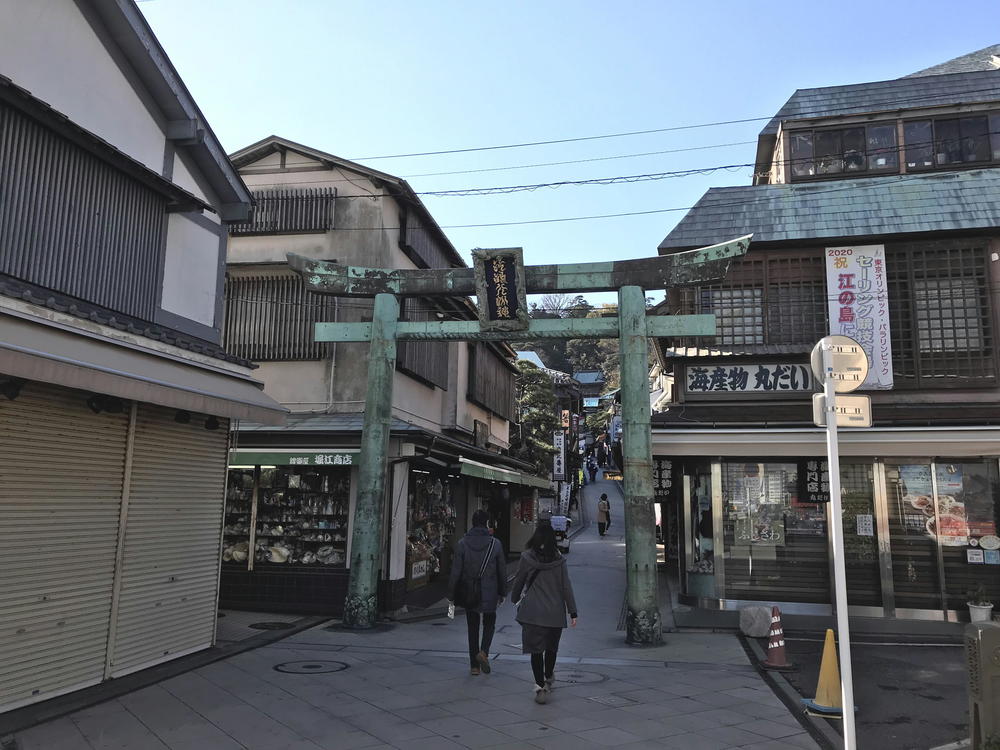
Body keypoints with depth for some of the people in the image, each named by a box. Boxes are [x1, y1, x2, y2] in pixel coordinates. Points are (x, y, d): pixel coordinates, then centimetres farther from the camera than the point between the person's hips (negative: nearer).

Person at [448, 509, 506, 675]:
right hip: (489, 594, -1)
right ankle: (484, 651, -5)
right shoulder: (495, 543, -7)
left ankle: (475, 665, 16)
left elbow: (456, 571, -6)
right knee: (489, 624, 19)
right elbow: (502, 571, 0)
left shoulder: (463, 543, -7)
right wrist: (502, 593, 12)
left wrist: (452, 593, 3)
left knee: (472, 628, 13)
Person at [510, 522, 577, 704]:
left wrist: (515, 598, 21)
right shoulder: (559, 560, -3)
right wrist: (572, 612, 0)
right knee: (551, 647, 20)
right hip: (555, 612, 2)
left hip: (532, 612, -2)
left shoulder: (527, 557, -7)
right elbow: (566, 587, -3)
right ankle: (548, 678, 38)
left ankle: (540, 687, 1)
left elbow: (519, 581, 2)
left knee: (536, 650, 4)